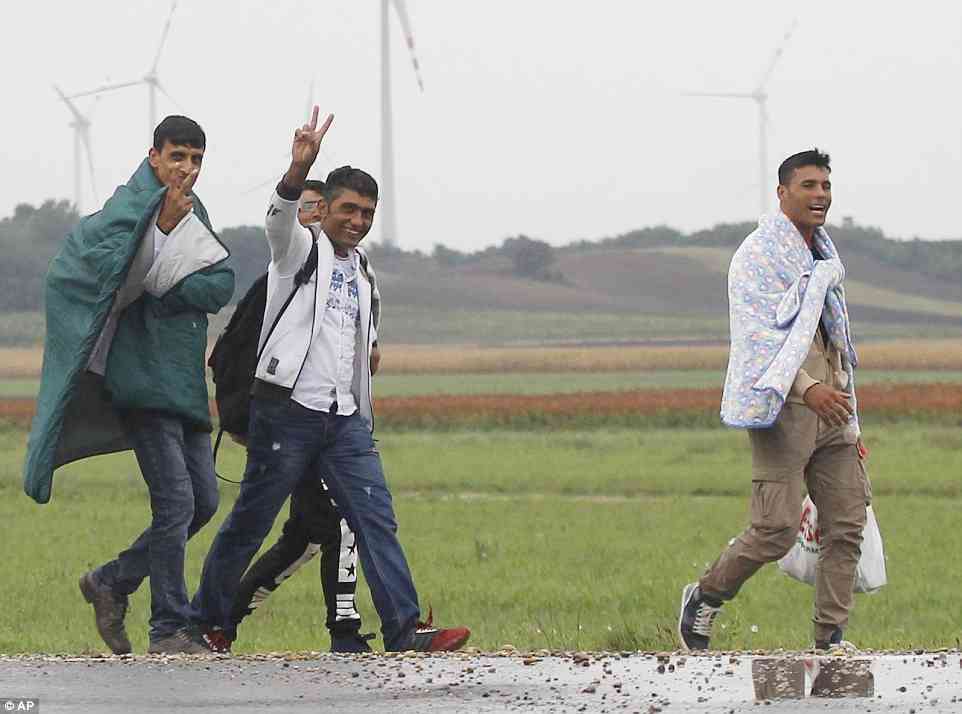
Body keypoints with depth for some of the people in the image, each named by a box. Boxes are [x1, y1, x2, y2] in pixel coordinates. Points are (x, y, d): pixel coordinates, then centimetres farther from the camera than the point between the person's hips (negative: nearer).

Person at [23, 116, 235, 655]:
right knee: (176, 500, -12)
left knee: (204, 500, 10)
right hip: (142, 380, -8)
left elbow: (221, 287, 0)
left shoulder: (195, 218, 13)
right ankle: (171, 628, -6)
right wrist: (165, 218, -28)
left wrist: (159, 289, -15)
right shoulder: (130, 212, -9)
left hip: (185, 382, 8)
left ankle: (112, 582, 24)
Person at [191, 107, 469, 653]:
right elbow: (280, 219, -24)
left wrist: (366, 417, 28)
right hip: (287, 408, -6)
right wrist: (298, 170, -43)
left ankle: (406, 629, -14)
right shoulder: (301, 249, 0)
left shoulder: (359, 271, 21)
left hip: (344, 417, 6)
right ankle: (210, 622, 17)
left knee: (377, 517, -7)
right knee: (250, 521, 2)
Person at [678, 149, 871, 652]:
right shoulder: (758, 255, -6)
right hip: (783, 407, -8)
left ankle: (830, 639, 3)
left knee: (846, 525, 0)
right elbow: (759, 336, -17)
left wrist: (850, 429, 24)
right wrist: (806, 388, -31)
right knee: (776, 530, -12)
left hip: (829, 407, 8)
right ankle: (705, 599, 9)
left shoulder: (824, 256, 21)